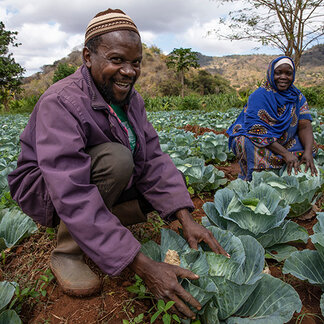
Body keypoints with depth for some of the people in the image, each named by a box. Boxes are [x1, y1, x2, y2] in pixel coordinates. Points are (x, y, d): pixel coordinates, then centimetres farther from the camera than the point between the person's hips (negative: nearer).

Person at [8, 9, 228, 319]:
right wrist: (144, 267, -44)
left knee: (168, 194, -8)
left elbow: (153, 158, -15)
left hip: (105, 184, 6)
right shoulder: (61, 102, -30)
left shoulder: (131, 98, -7)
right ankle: (66, 252, -14)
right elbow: (72, 197, -40)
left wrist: (186, 219, -29)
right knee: (116, 158, -33)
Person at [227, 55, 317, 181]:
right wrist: (285, 154, -32)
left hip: (283, 142, 6)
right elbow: (258, 132, -26)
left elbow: (305, 126, -9)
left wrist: (308, 152, -28)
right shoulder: (259, 96, -18)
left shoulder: (297, 96, 0)